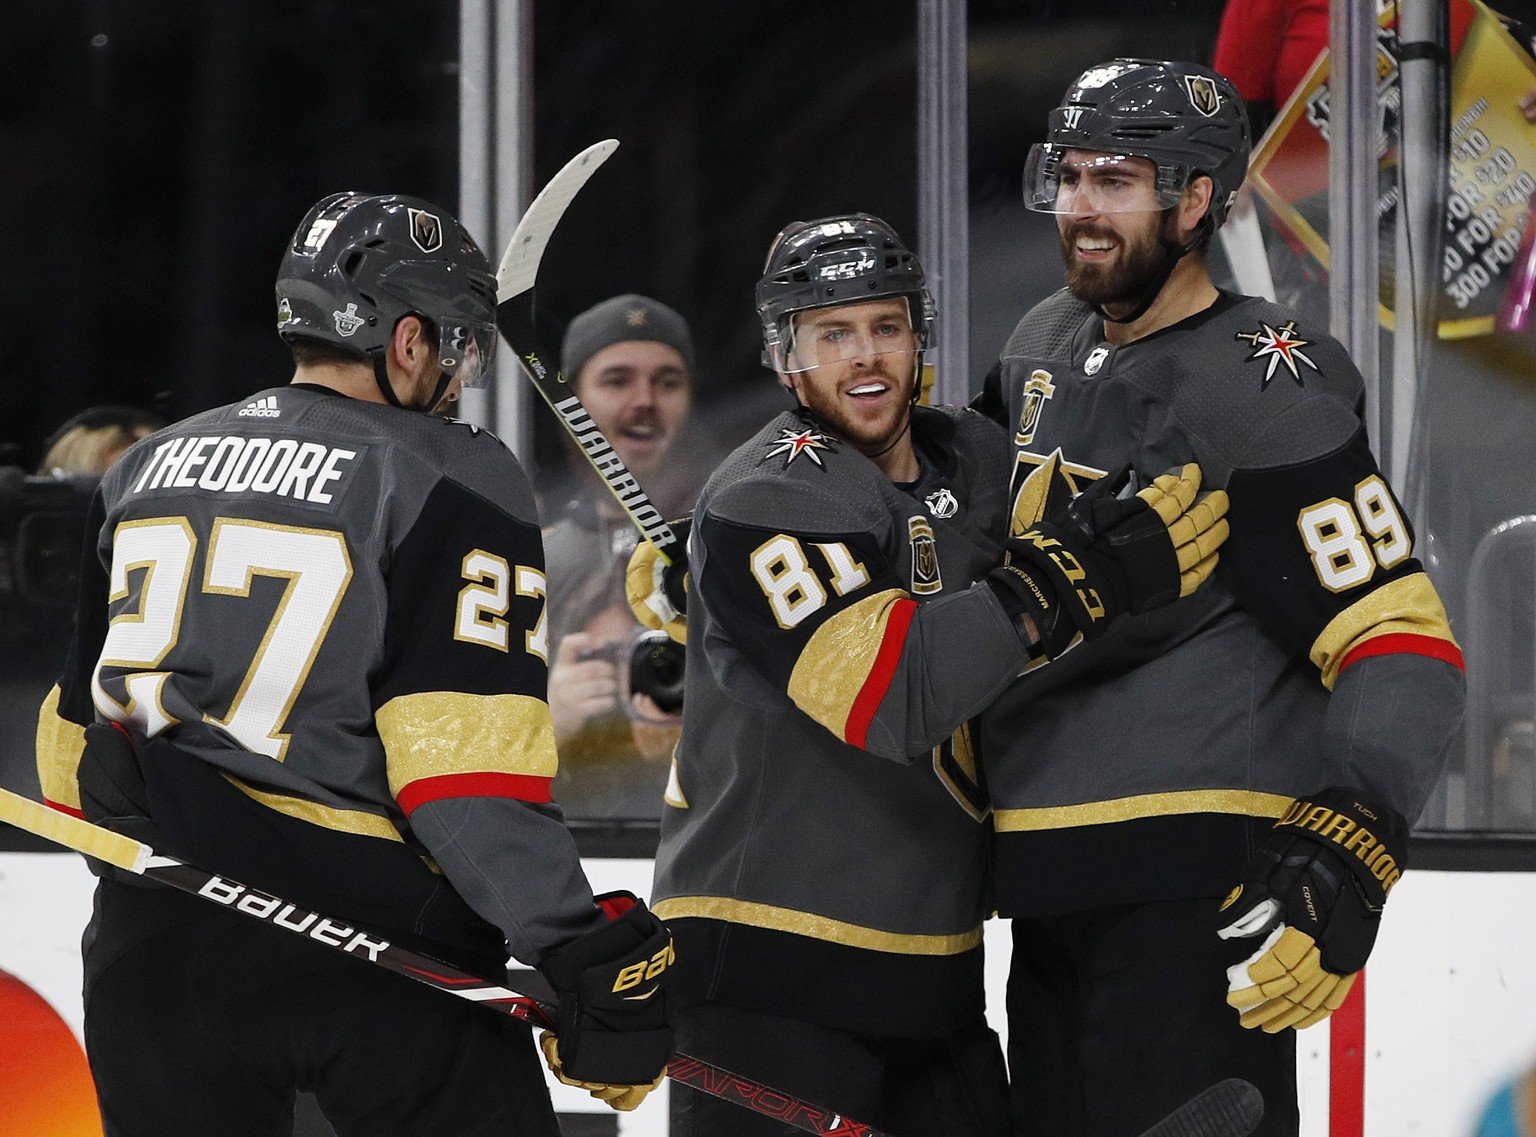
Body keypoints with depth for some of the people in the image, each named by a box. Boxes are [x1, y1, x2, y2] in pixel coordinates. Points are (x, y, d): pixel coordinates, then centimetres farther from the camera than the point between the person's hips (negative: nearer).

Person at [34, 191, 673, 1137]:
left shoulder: (142, 472, 14)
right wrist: (592, 955, -16)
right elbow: (467, 770, -16)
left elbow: (78, 722, 19)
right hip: (376, 954, -5)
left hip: (154, 952, 6)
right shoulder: (454, 482, -5)